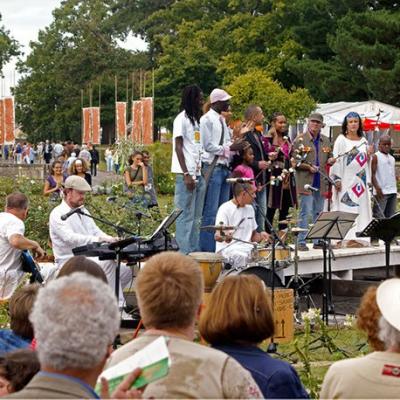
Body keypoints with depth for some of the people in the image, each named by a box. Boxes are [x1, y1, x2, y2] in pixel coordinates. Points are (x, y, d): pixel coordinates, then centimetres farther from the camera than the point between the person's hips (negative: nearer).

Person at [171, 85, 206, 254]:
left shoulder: (196, 119, 20)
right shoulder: (181, 119, -5)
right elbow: (178, 147, -10)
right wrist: (186, 174, -16)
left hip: (198, 174, 8)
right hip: (186, 175, -8)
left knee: (196, 216, 8)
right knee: (186, 215, -8)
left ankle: (195, 251, 11)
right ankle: (185, 253, -8)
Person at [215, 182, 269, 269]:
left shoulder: (250, 209, 15)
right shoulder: (226, 208, -8)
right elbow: (218, 236, -17)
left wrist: (260, 236, -1)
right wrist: (224, 237, -40)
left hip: (247, 247, 7)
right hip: (228, 248, -7)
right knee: (243, 257, -35)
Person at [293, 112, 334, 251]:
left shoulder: (326, 141, 15)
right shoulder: (300, 140, -2)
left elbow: (329, 157, 25)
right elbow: (294, 160, -4)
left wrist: (330, 160, 2)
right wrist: (308, 167, -15)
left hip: (321, 182, 6)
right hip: (306, 182, -6)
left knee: (319, 213, 10)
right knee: (305, 212, -7)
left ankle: (318, 241, 17)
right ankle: (301, 242, -3)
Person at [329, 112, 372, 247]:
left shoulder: (364, 141, 14)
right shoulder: (341, 140, 0)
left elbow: (366, 161, 19)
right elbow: (336, 159, -5)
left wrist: (368, 180, 8)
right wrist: (337, 179, -11)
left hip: (360, 179, 5)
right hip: (346, 179, -5)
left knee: (360, 207, 2)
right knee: (345, 207, -8)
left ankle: (357, 237, 5)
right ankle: (343, 238, -10)